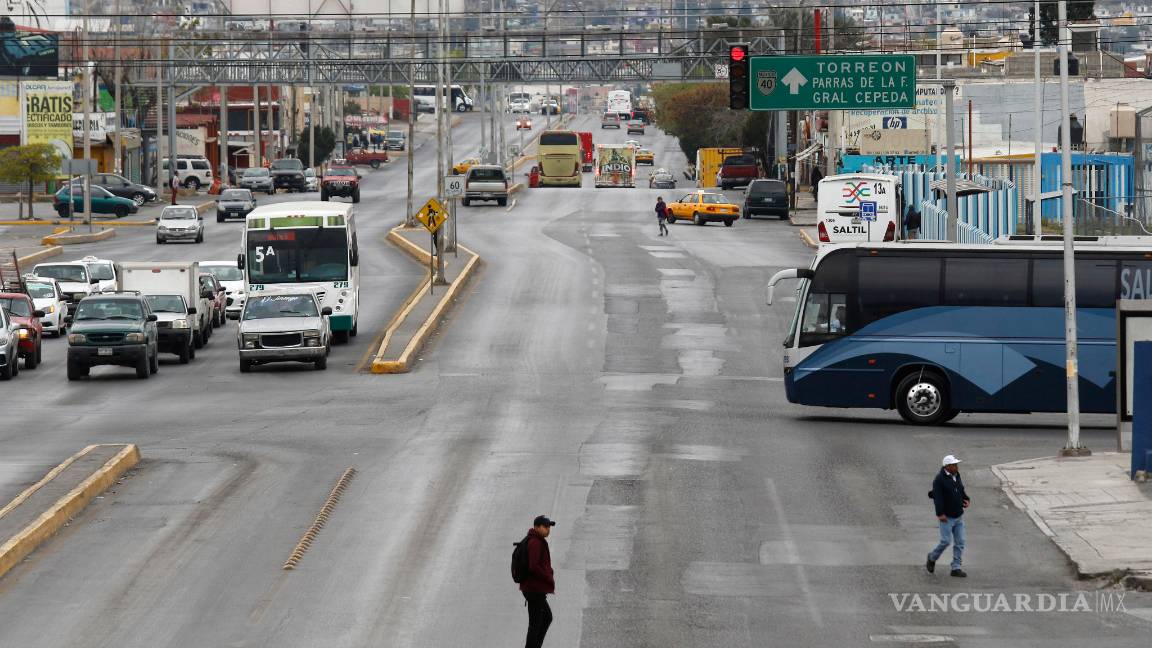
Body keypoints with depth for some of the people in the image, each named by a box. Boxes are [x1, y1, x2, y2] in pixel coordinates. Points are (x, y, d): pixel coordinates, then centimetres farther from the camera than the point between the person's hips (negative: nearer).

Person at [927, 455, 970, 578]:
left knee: (960, 542, 4)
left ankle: (956, 568, 9)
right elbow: (937, 497, -21)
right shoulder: (940, 479, -16)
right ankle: (932, 557, 20)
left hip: (959, 516, 8)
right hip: (947, 517, -8)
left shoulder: (956, 476, 9)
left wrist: (966, 499, 3)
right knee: (946, 541, -7)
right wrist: (940, 514, -26)